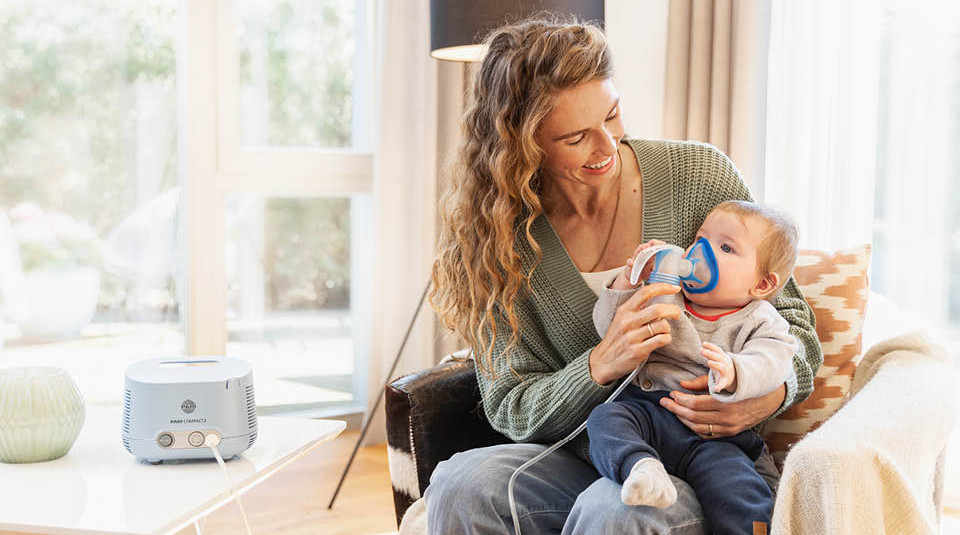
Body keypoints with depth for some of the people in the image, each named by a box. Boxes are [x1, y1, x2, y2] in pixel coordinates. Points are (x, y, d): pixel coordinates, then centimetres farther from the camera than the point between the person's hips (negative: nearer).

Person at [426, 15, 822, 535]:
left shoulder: (699, 174, -5)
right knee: (461, 482, -28)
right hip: (586, 461, 1)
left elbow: (788, 314, 3)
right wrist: (602, 366, -23)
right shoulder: (503, 239, -4)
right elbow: (510, 410, -4)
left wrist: (772, 391, -20)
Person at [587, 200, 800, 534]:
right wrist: (627, 279, 1)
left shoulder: (760, 322, 10)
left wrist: (732, 373, -34)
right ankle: (640, 467, -51)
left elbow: (770, 363, -11)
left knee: (734, 484, -30)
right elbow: (608, 328, 17)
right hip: (643, 409, 3)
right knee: (605, 418, -28)